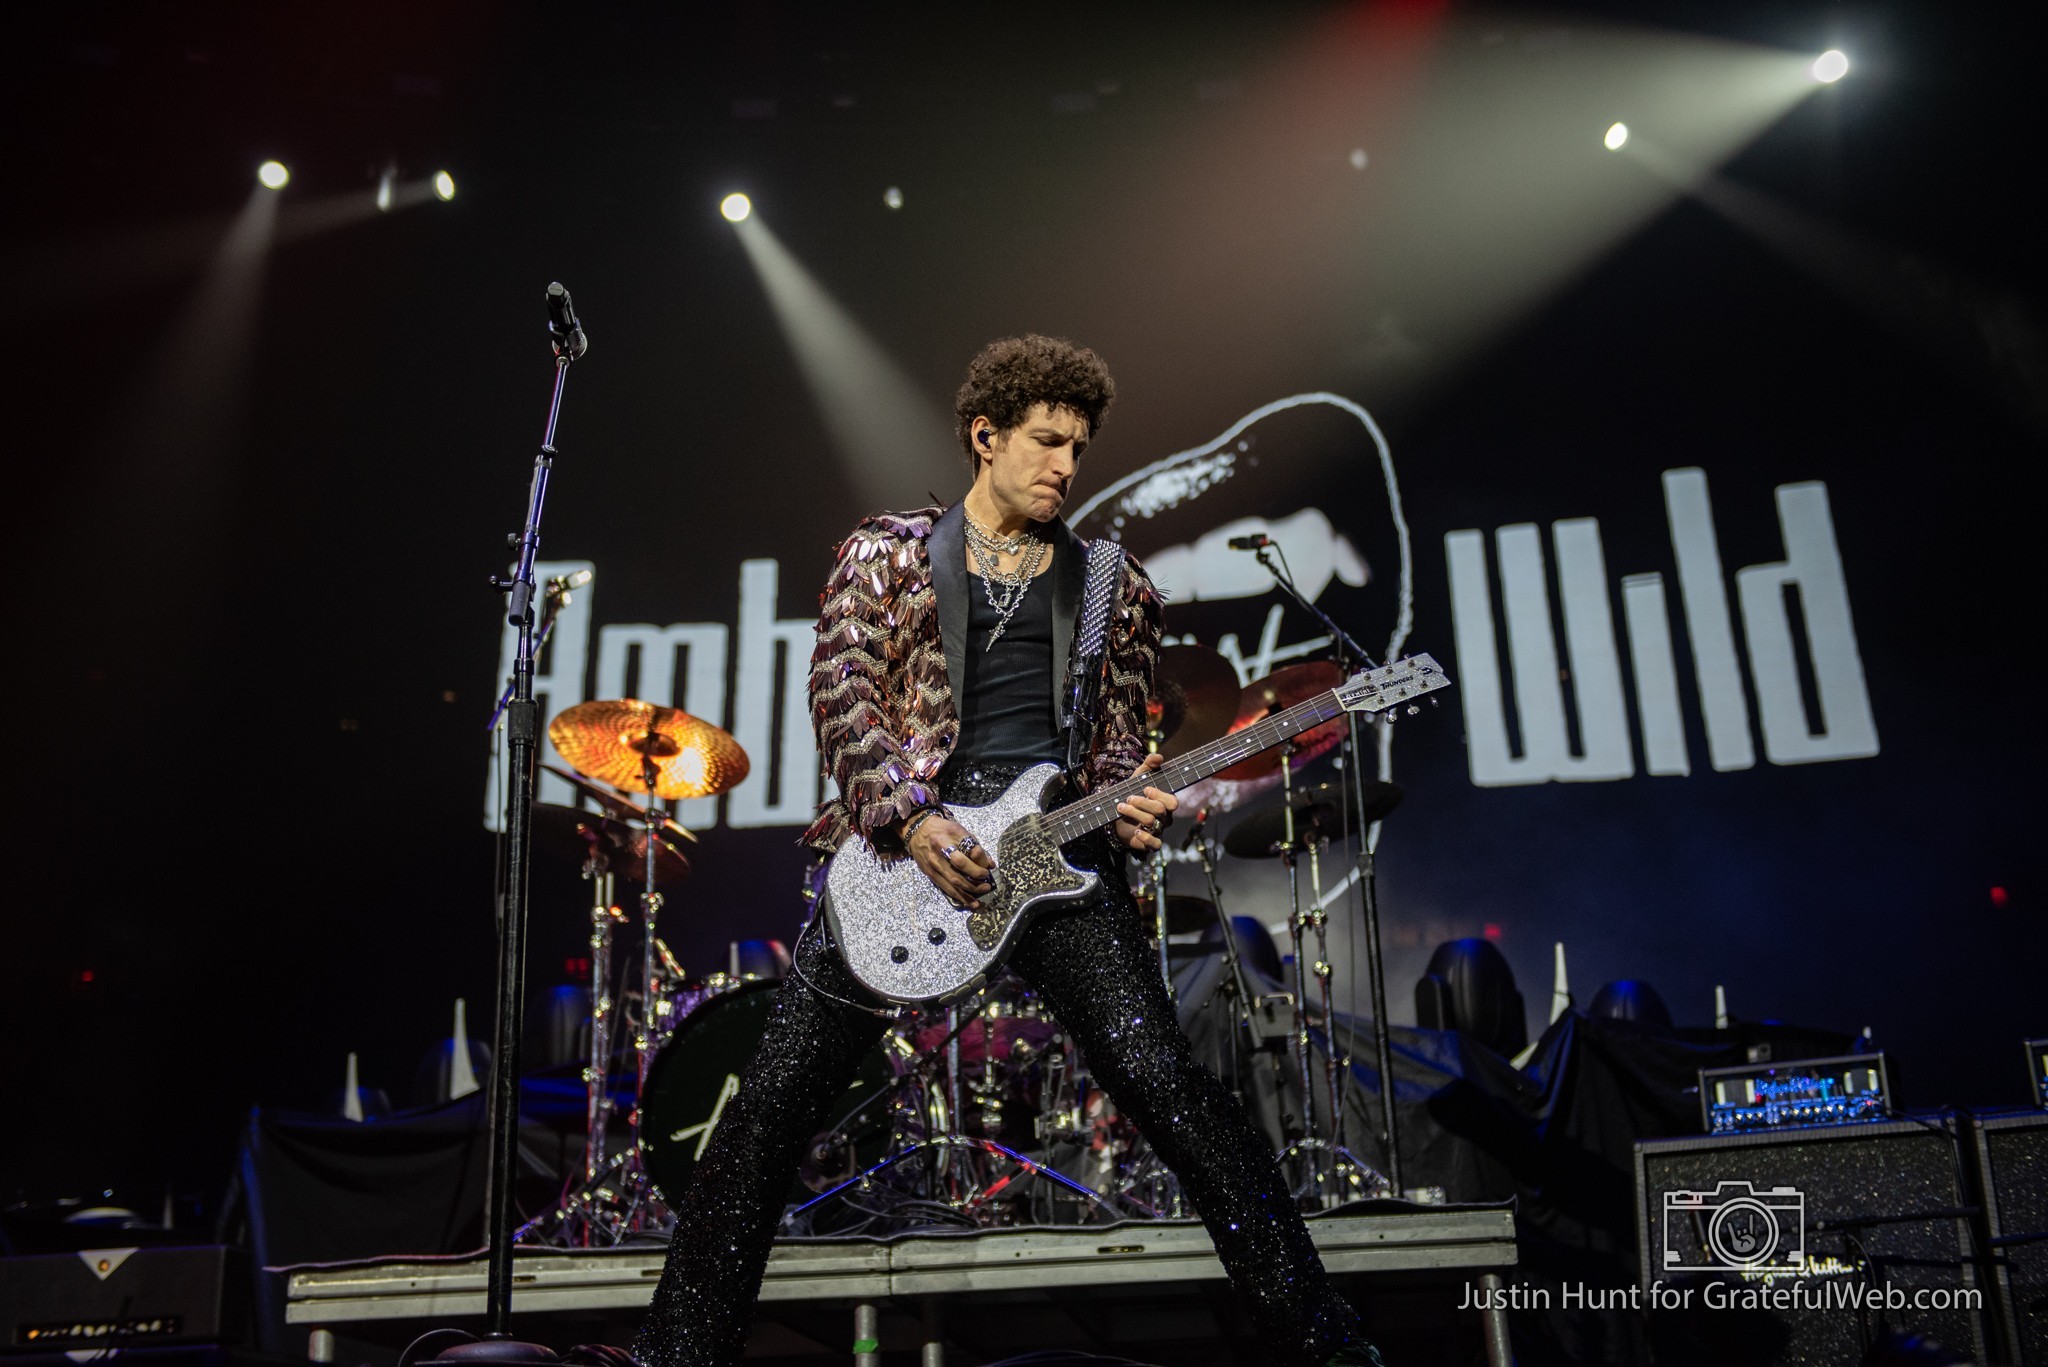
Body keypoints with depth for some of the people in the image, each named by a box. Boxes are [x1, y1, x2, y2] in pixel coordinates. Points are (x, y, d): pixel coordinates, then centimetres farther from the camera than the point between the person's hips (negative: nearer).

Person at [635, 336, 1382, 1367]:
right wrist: (910, 821, -14)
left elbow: (1116, 730, 16)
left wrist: (1129, 801, -7)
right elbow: (843, 693, 0)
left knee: (1166, 1083, -10)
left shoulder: (1111, 585, 17)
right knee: (779, 1094, -3)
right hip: (900, 832, 0)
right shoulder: (887, 554, 11)